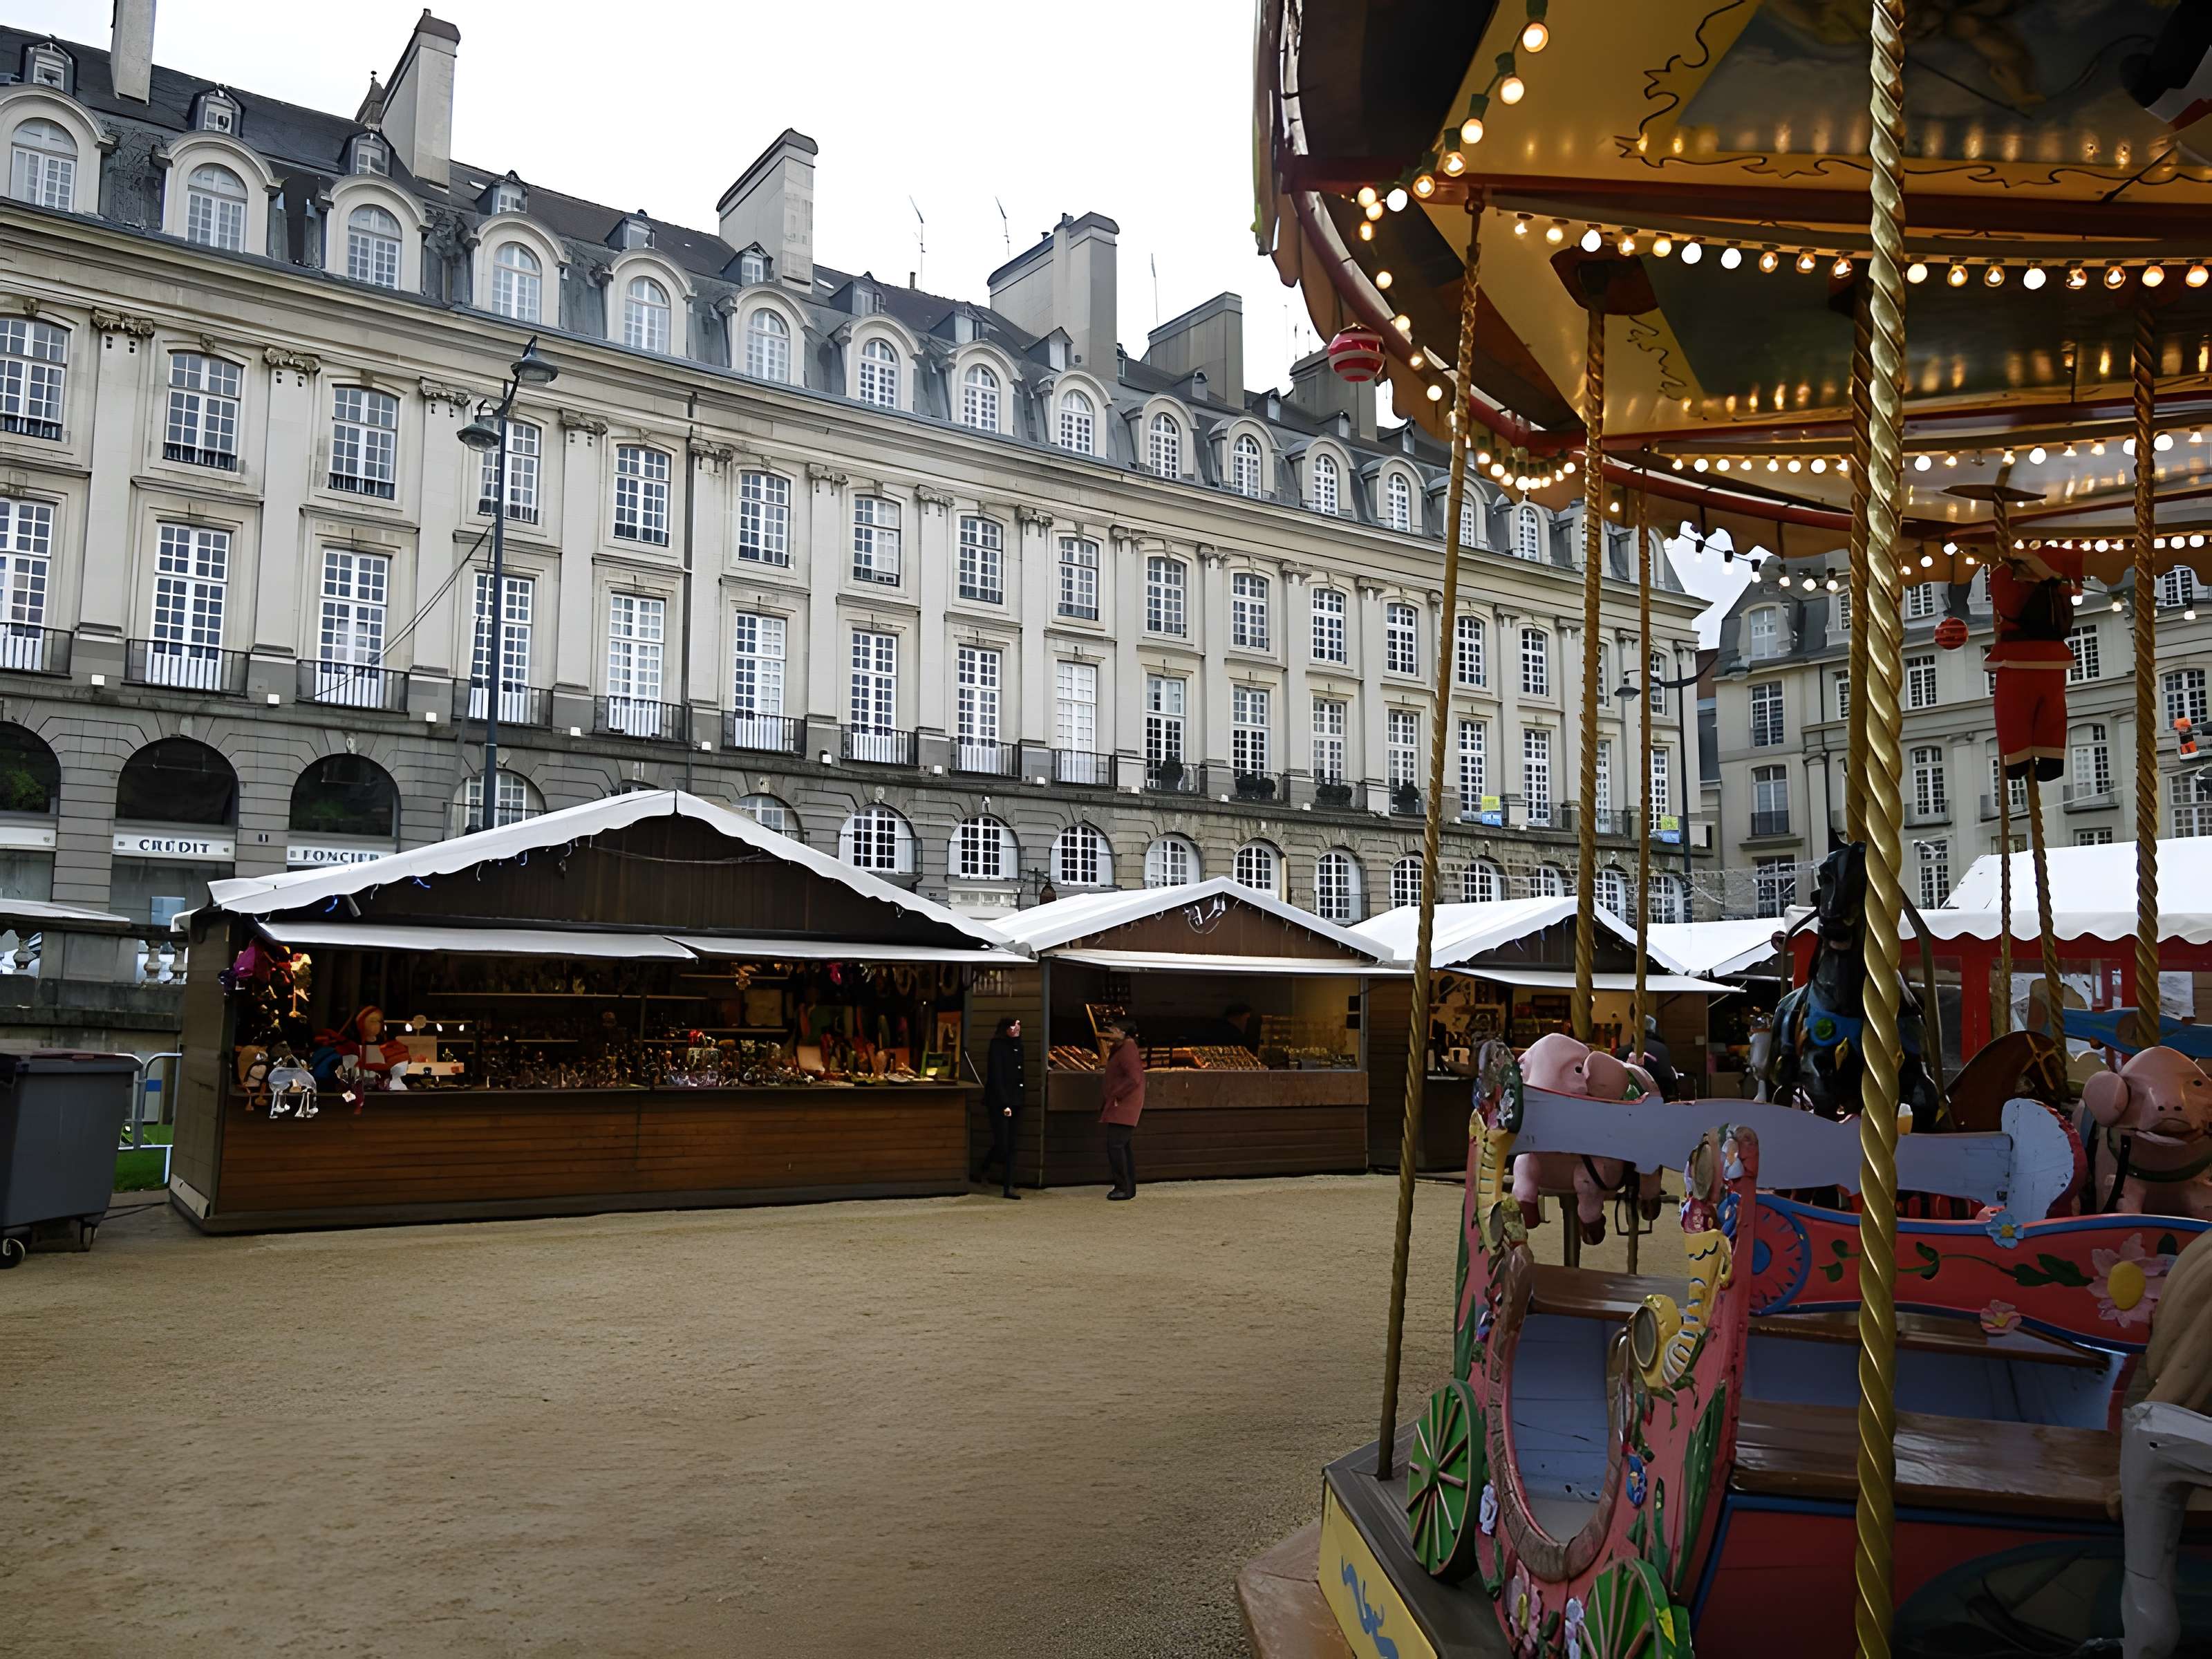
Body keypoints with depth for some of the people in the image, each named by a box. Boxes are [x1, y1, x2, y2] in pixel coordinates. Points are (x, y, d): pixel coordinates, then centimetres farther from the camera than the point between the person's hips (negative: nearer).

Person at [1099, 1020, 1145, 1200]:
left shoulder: (1128, 1050, -17)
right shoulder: (1120, 1049, 16)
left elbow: (1134, 1078, -26)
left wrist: (1116, 1096, -20)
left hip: (1123, 1107, -11)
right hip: (1120, 1106, 11)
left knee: (1115, 1145, -14)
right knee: (1124, 1146, 13)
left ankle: (1123, 1188, -11)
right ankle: (1129, 1188, 17)